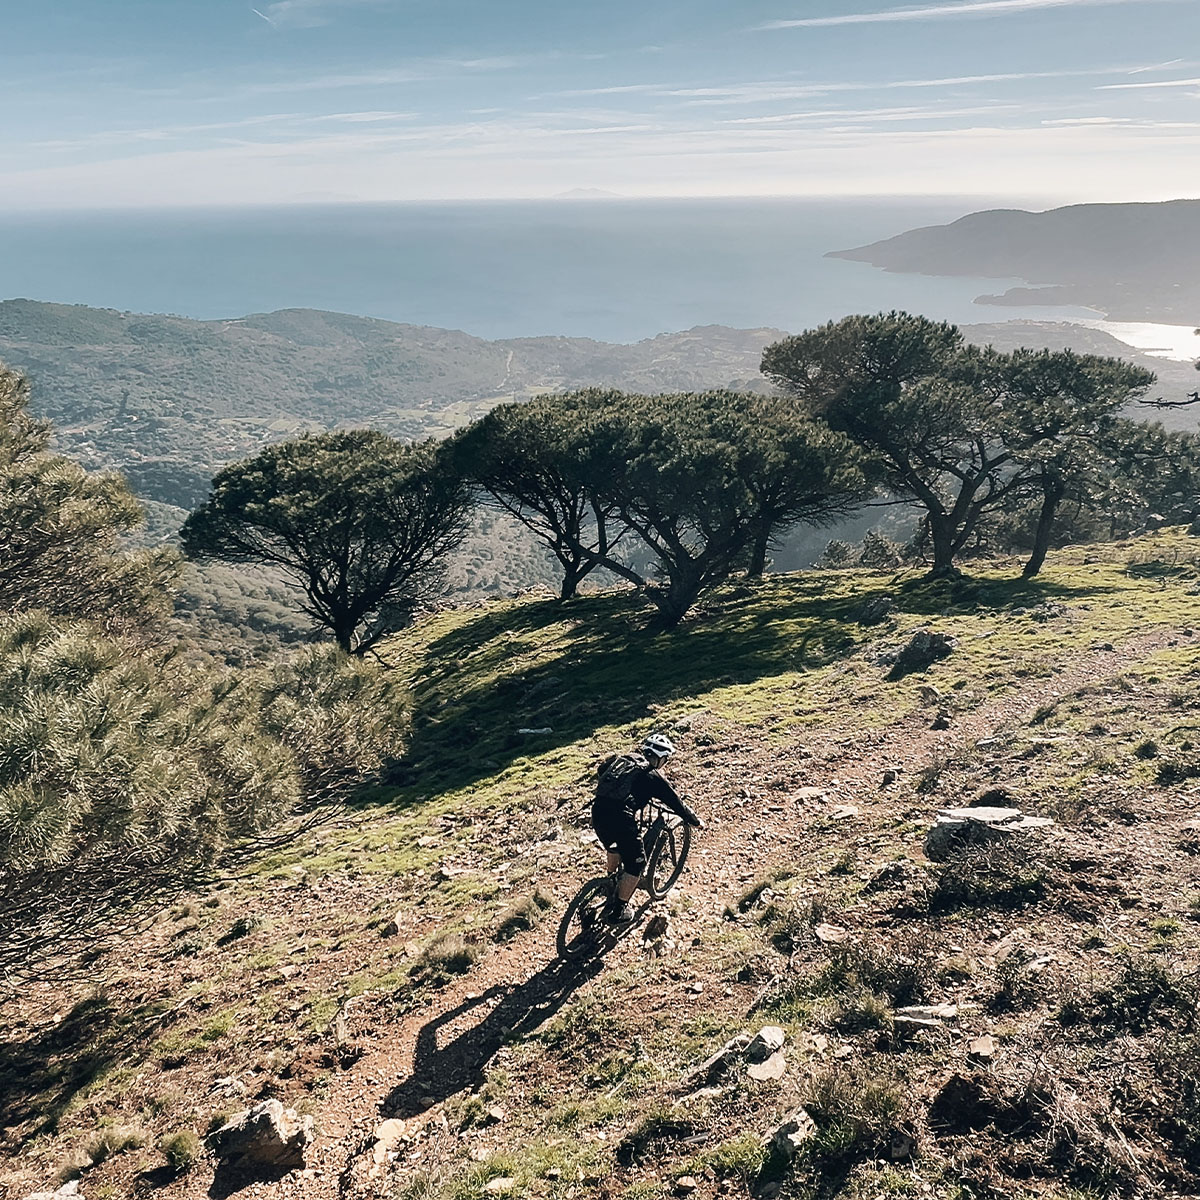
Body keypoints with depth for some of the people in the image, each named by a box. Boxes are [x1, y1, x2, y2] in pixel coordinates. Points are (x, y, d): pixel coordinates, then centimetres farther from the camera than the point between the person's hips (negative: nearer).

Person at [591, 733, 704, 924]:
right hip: (620, 819, -7)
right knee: (636, 866, 12)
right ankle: (619, 911, 18)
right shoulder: (653, 777, 7)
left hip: (597, 813, 7)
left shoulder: (623, 759, 21)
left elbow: (602, 768, 37)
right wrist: (696, 822, 29)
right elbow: (676, 803, 14)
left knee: (614, 847, 36)